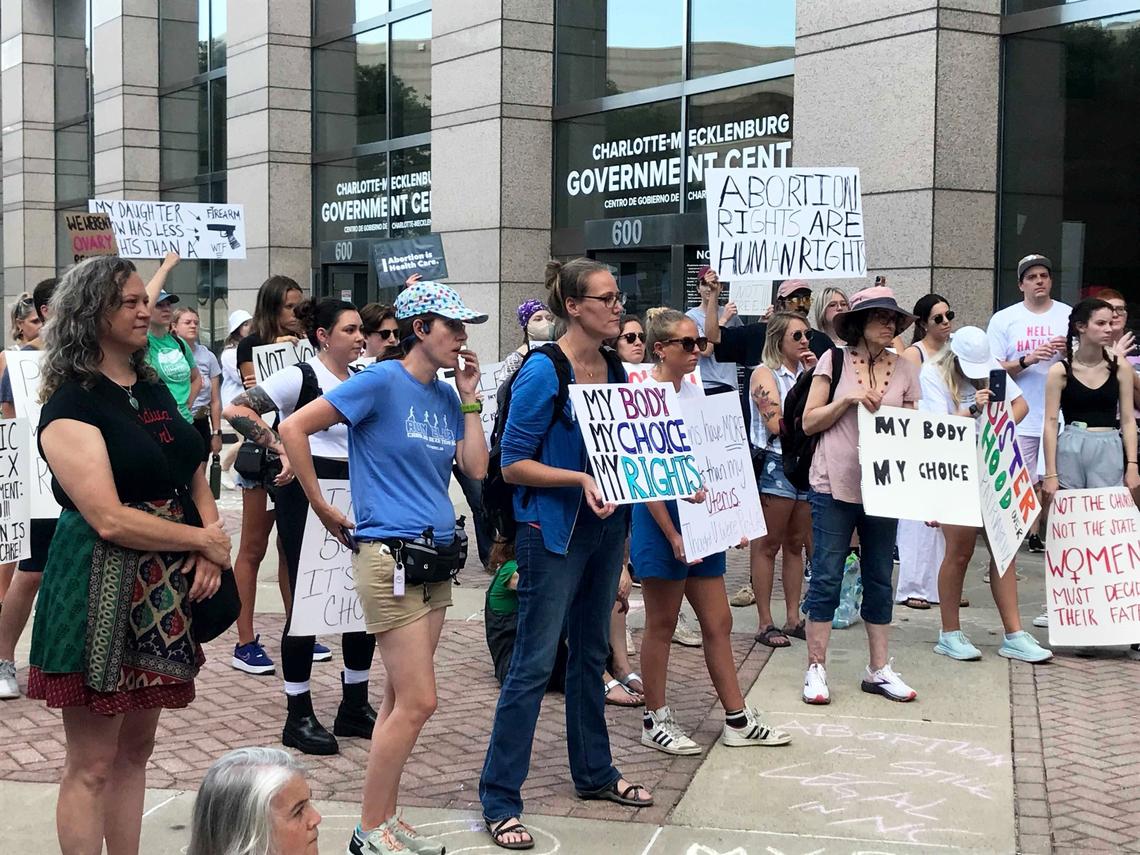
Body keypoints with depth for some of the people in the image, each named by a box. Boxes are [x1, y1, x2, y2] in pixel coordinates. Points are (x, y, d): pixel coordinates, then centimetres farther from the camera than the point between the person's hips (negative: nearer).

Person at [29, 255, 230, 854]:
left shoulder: (154, 390, 12)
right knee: (91, 765, 1)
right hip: (100, 591, -8)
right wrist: (205, 539, -12)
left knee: (135, 749, 15)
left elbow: (194, 477, 14)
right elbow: (110, 519, -20)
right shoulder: (71, 405, -13)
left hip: (163, 590, 8)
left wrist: (212, 546, -5)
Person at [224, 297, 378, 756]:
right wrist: (282, 450, -21)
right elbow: (237, 409, -18)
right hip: (307, 498, -7)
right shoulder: (300, 377, -10)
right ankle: (299, 716, 9)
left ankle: (355, 705, 22)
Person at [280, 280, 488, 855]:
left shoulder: (445, 395, 12)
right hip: (390, 556, -8)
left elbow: (476, 469, 8)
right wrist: (326, 514, -9)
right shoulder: (382, 381, -11)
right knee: (418, 702, -7)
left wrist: (469, 399, 5)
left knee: (402, 700, 13)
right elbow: (294, 429, -14)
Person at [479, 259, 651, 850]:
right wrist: (580, 478, -25)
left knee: (591, 653, 19)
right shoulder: (542, 372, -15)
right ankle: (498, 798, 5)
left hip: (606, 524, 7)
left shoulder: (616, 371, 6)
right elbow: (512, 465, -15)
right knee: (534, 664, -4)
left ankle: (594, 772, 33)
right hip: (554, 530, -7)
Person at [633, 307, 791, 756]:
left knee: (719, 624, 10)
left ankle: (737, 719, 19)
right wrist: (673, 536, -20)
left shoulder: (695, 392, 12)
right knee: (661, 625, 4)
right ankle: (655, 719, 17)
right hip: (662, 517, -7)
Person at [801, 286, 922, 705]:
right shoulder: (834, 361, -1)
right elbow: (809, 422, -1)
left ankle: (879, 669, 18)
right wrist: (848, 399, -15)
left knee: (880, 579, 10)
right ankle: (816, 668, 7)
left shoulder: (905, 369, 8)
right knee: (827, 577, -1)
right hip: (835, 484, -3)